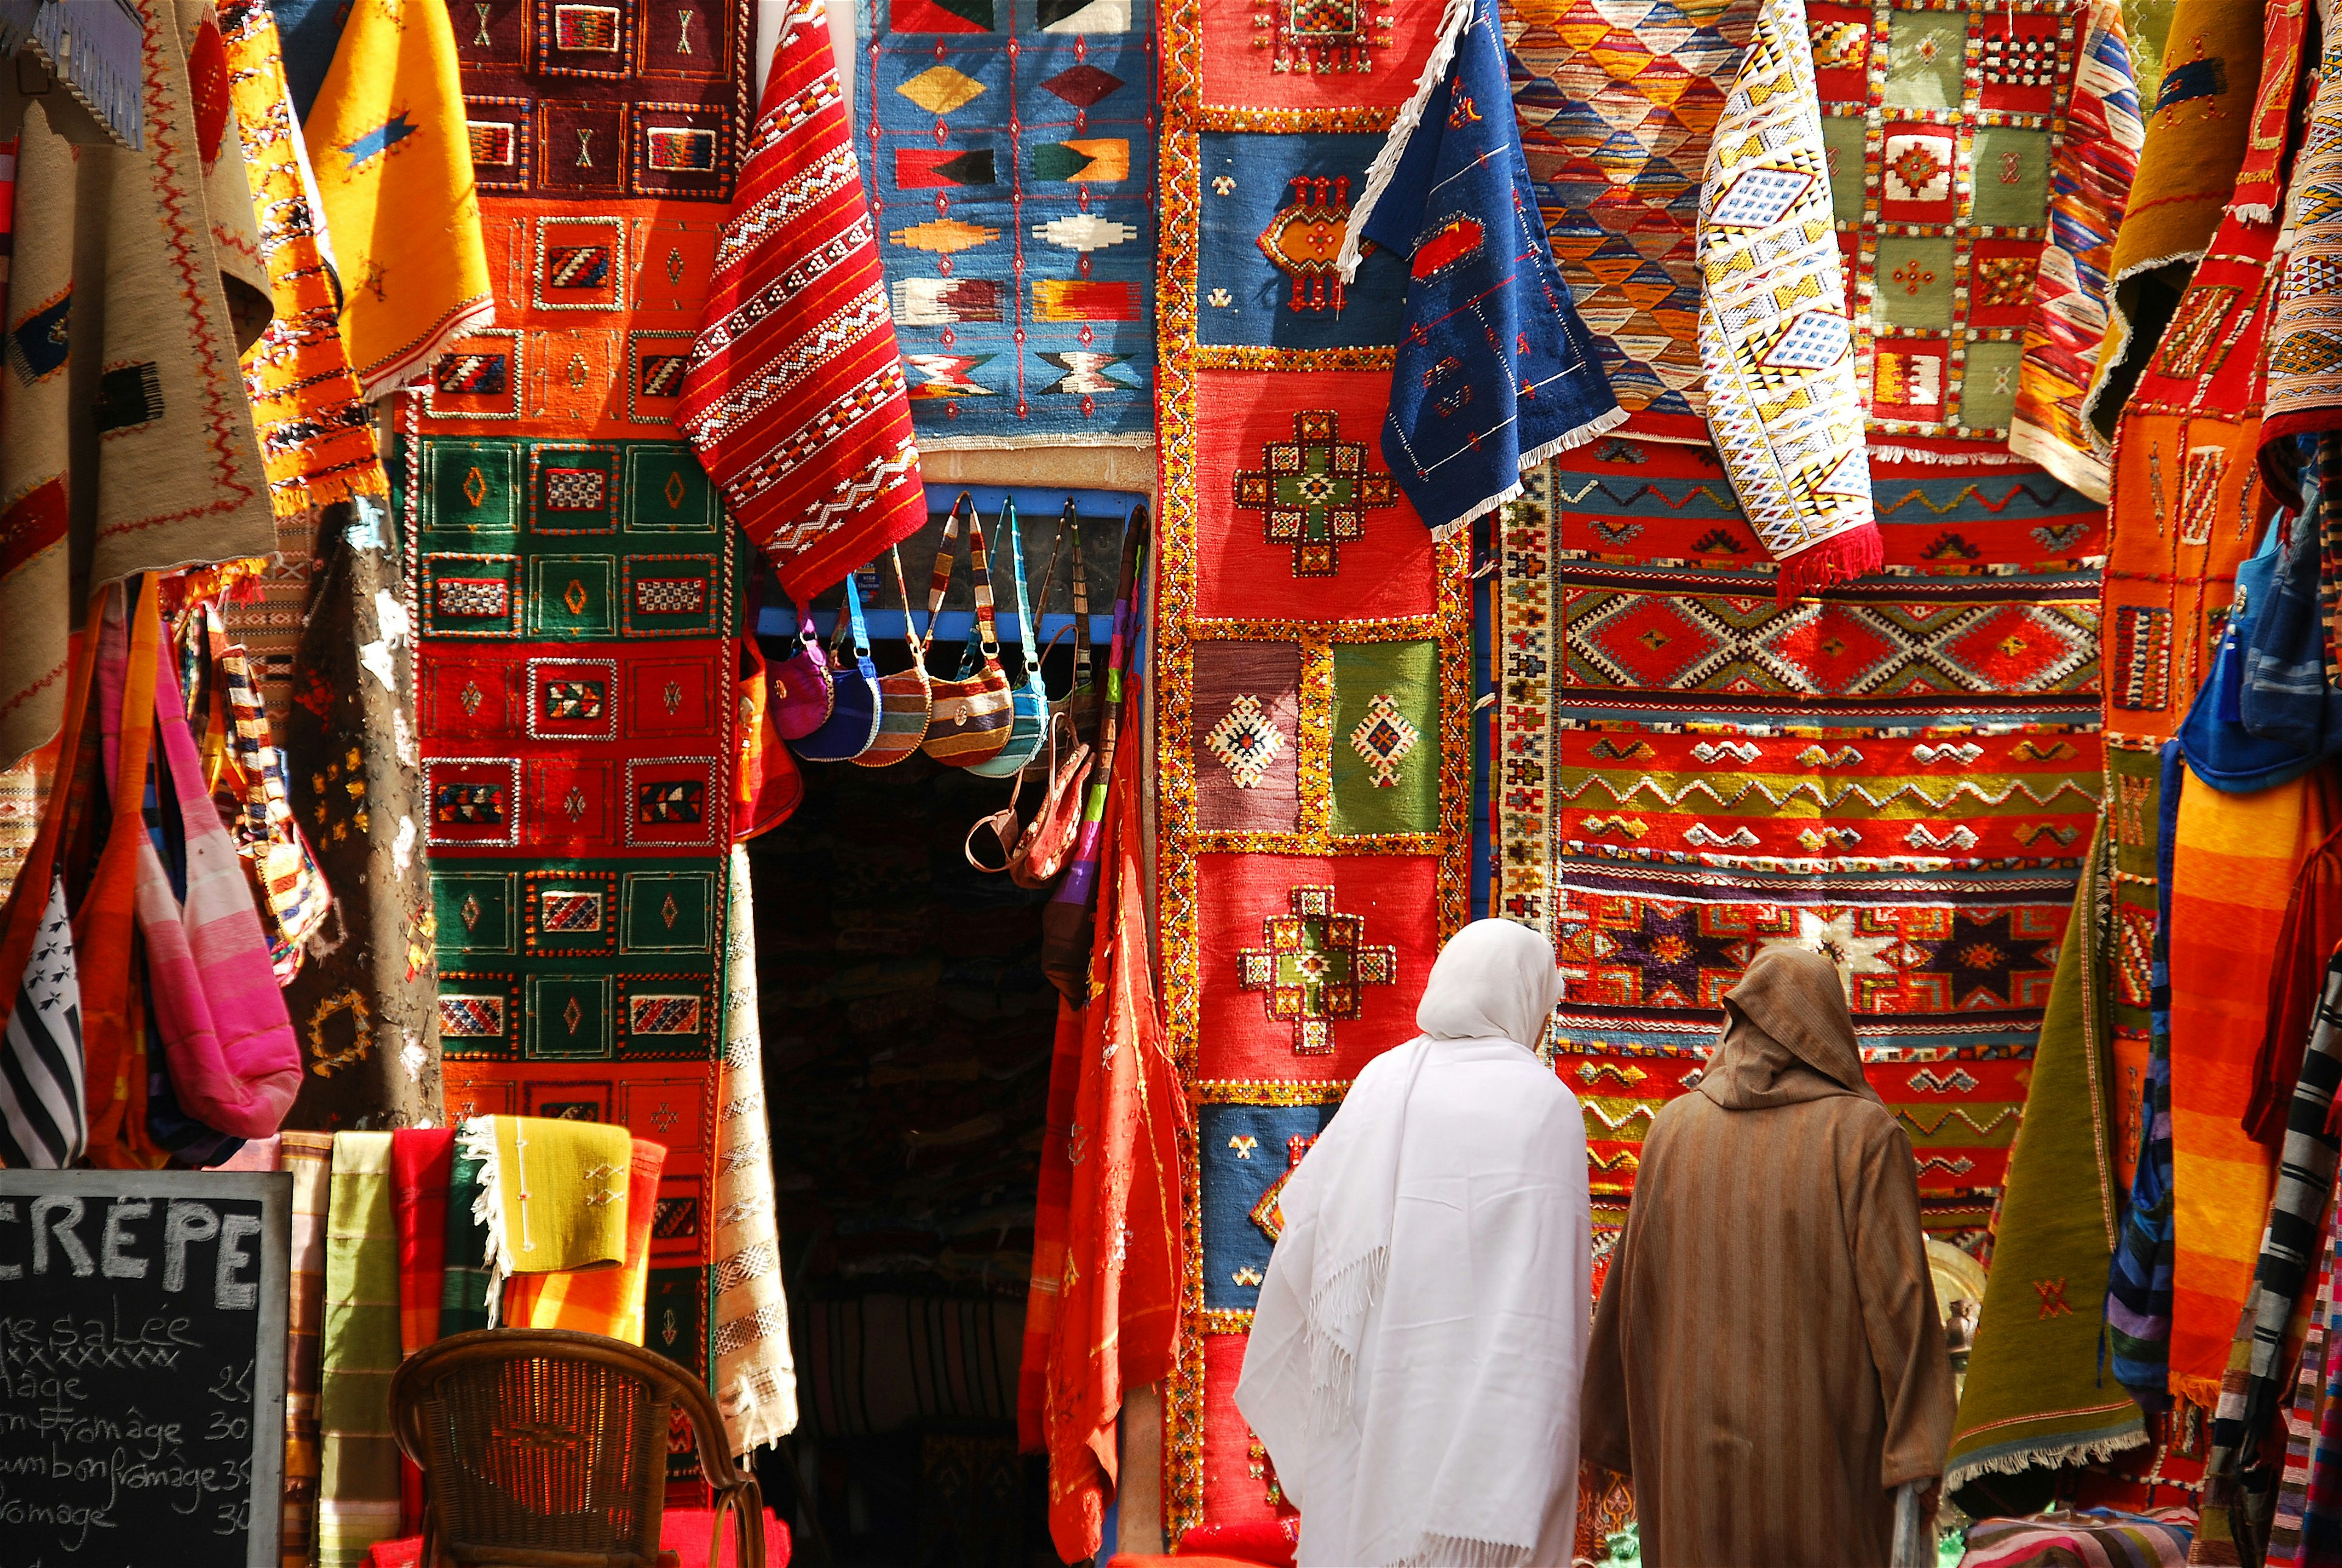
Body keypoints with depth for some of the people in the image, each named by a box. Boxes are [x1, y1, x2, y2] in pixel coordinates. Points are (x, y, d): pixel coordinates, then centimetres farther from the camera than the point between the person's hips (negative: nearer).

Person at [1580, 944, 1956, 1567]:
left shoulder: (1674, 1128, 4)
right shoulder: (1864, 1133, -5)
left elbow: (1629, 1292, 6)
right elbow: (1897, 1294, -12)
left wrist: (1609, 1435, 14)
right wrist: (1917, 1461, -11)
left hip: (1694, 1442, 3)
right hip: (1819, 1446, -3)